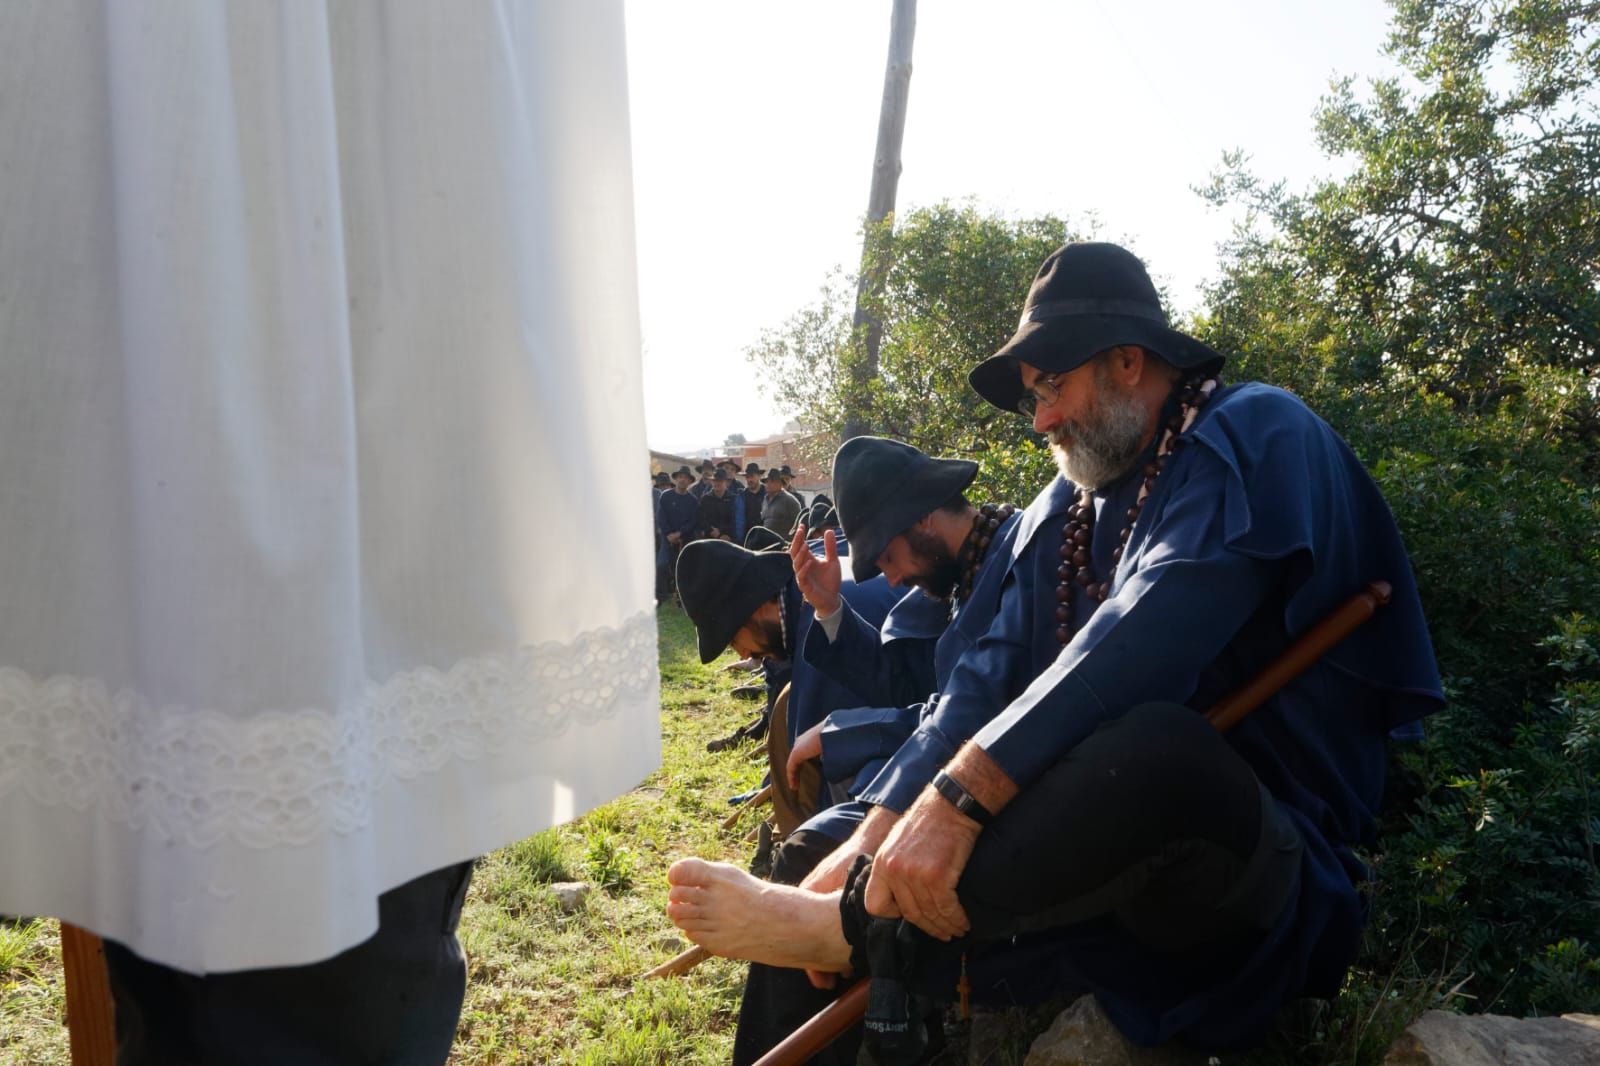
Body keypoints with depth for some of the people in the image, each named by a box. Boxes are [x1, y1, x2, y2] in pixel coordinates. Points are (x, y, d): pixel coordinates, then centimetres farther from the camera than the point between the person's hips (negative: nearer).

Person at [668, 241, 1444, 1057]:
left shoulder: (1253, 436, -10)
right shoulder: (1082, 513, 14)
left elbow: (1144, 643, -27)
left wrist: (961, 795, -34)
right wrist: (874, 841, -8)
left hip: (1275, 875, -8)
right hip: (1124, 867, 8)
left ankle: (861, 930, -24)